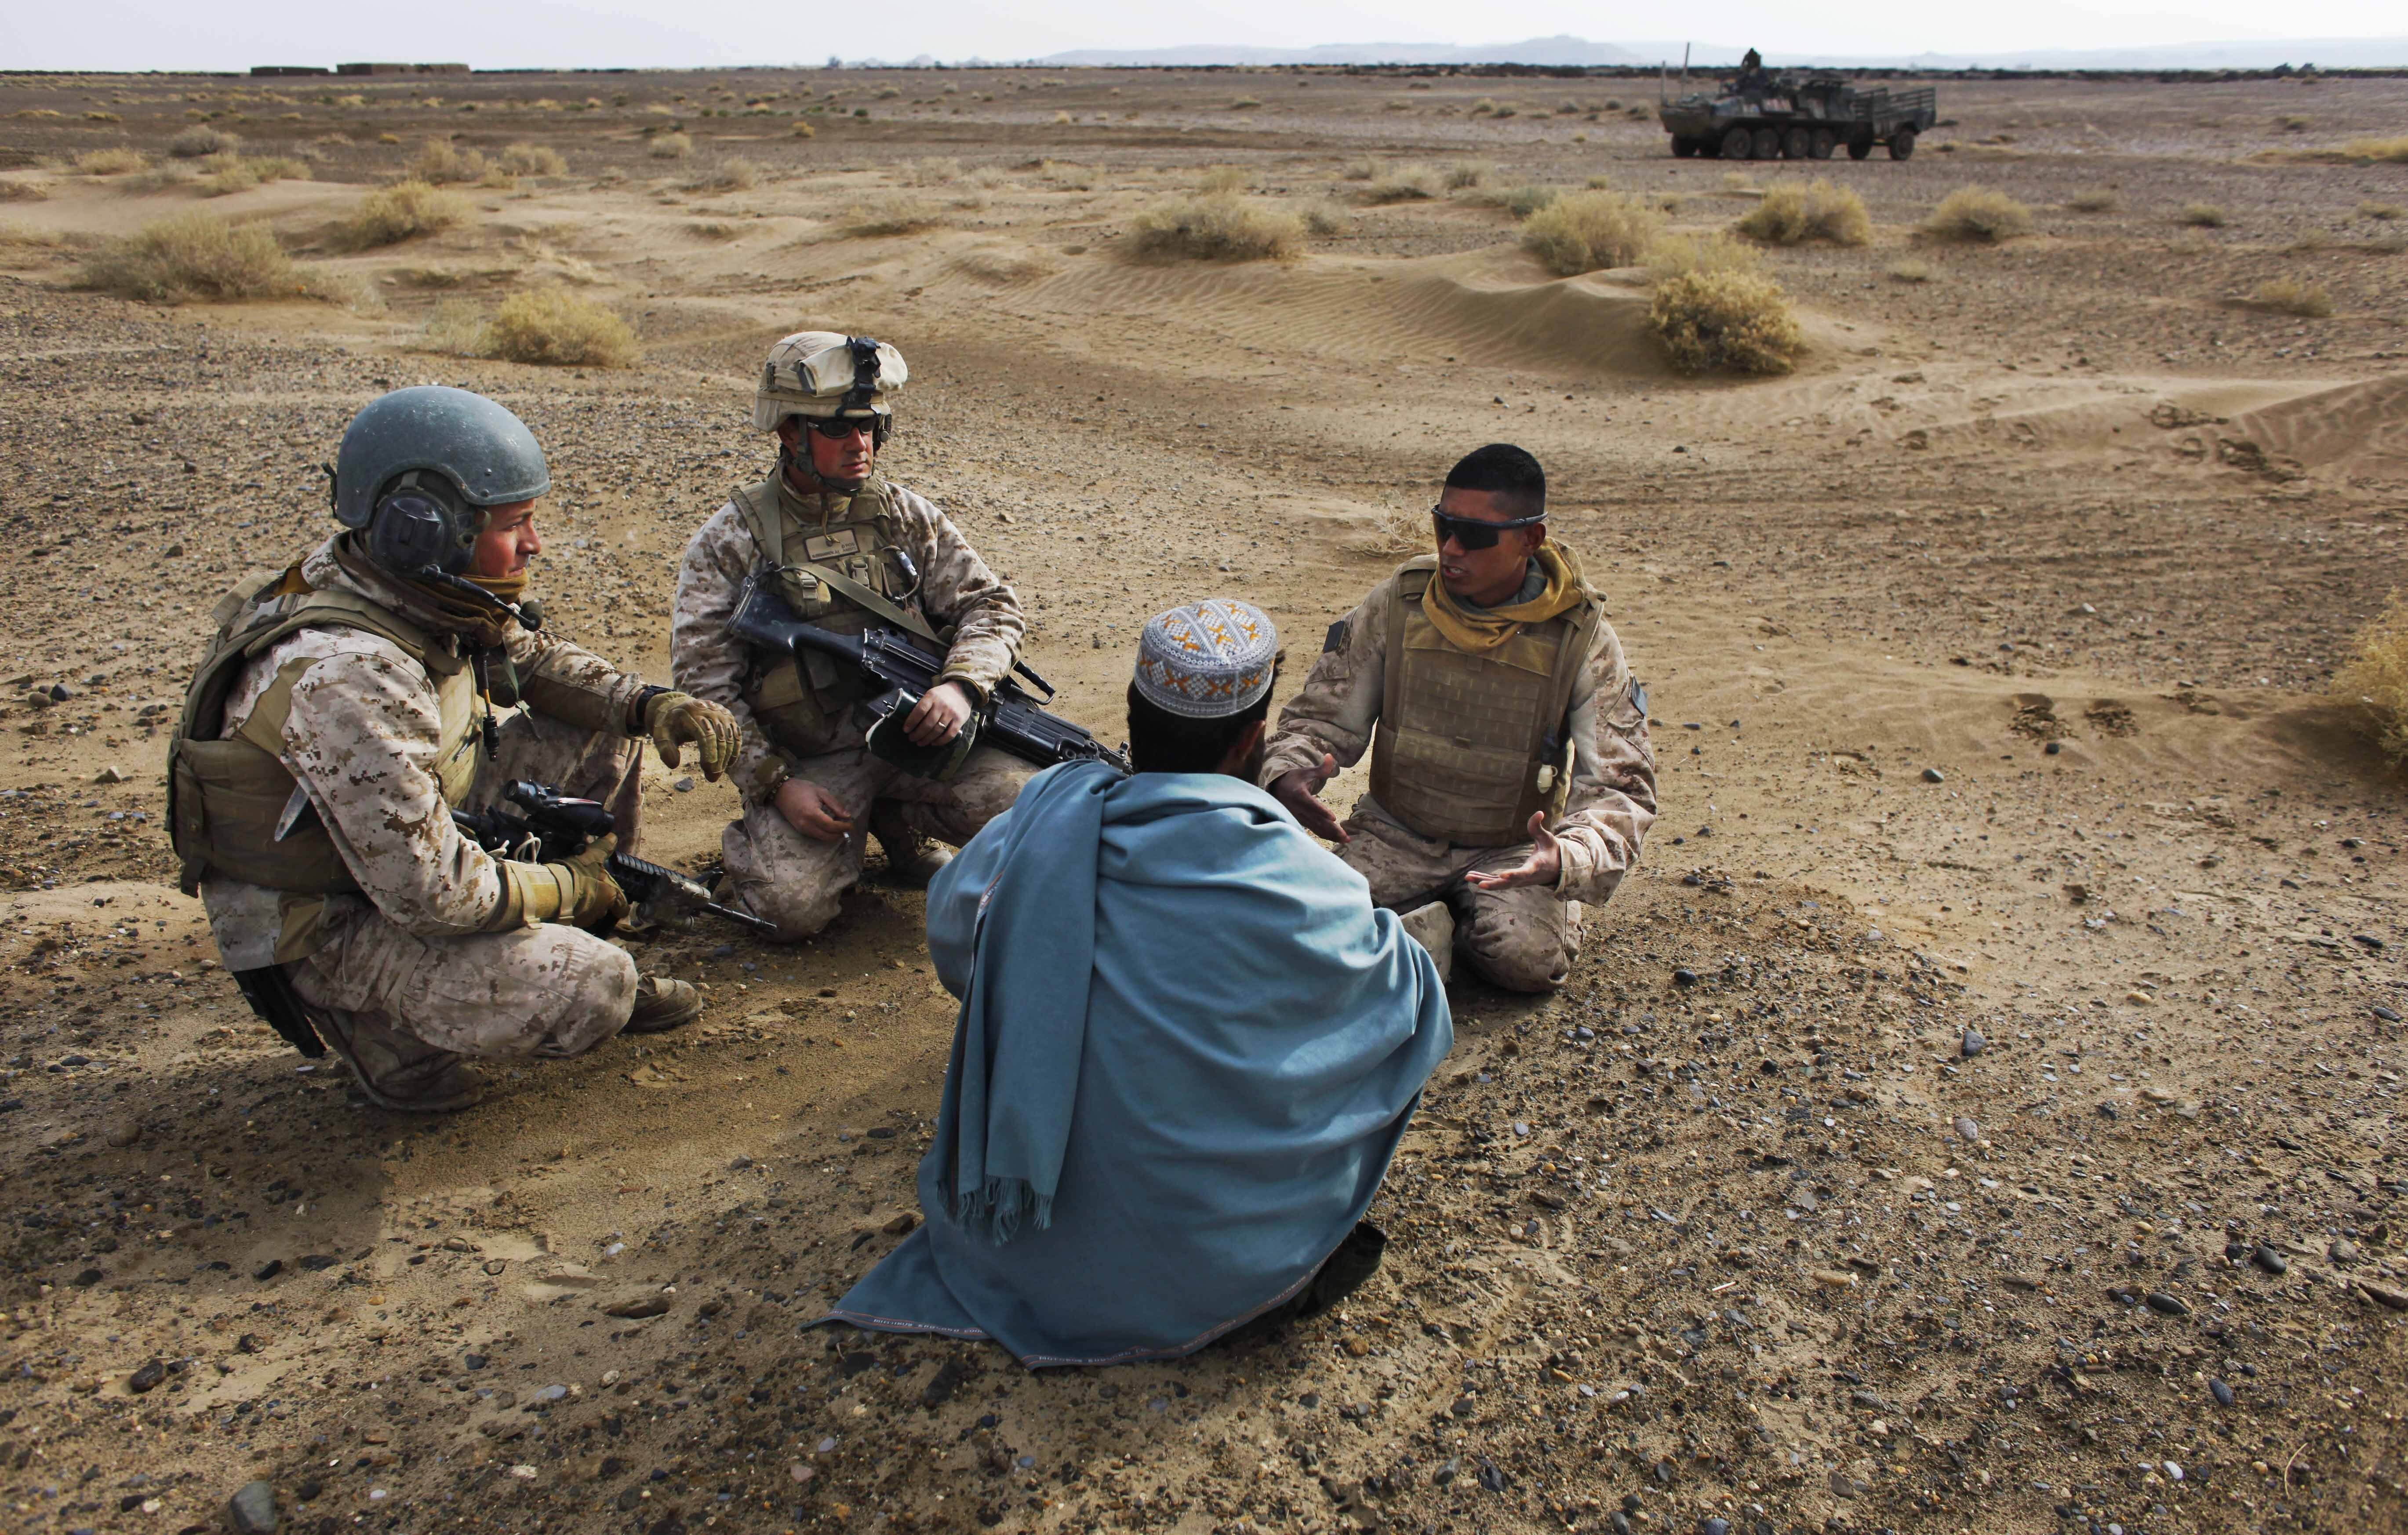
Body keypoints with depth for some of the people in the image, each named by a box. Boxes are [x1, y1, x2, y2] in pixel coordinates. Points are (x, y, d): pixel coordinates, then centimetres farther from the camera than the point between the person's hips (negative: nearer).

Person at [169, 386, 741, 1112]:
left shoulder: (430, 595, -9)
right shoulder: (342, 679, -35)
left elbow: (532, 657, 12)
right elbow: (433, 896, -33)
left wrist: (649, 703, -6)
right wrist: (568, 886, -16)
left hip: (412, 831, 9)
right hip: (324, 923, -9)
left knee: (601, 735, 1)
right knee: (593, 992, -26)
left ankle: (570, 948, 12)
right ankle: (391, 1024, 0)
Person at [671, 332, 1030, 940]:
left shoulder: (906, 516, 7)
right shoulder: (731, 541, -2)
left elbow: (990, 604, 6)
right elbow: (703, 681, -4)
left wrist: (961, 685, -15)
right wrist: (776, 783, -13)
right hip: (806, 760, -3)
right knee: (794, 903, -24)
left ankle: (898, 821, 11)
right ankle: (761, 836, 14)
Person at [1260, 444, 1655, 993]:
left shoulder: (1581, 640, -14)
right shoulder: (1397, 604, -9)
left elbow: (1620, 787, -16)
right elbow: (1323, 715, -1)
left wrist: (1567, 860, -39)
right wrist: (1288, 775, -26)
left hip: (1512, 849, -1)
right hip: (1396, 831, 1)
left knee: (1527, 958, -28)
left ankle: (1465, 913, 8)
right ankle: (1434, 915, 9)